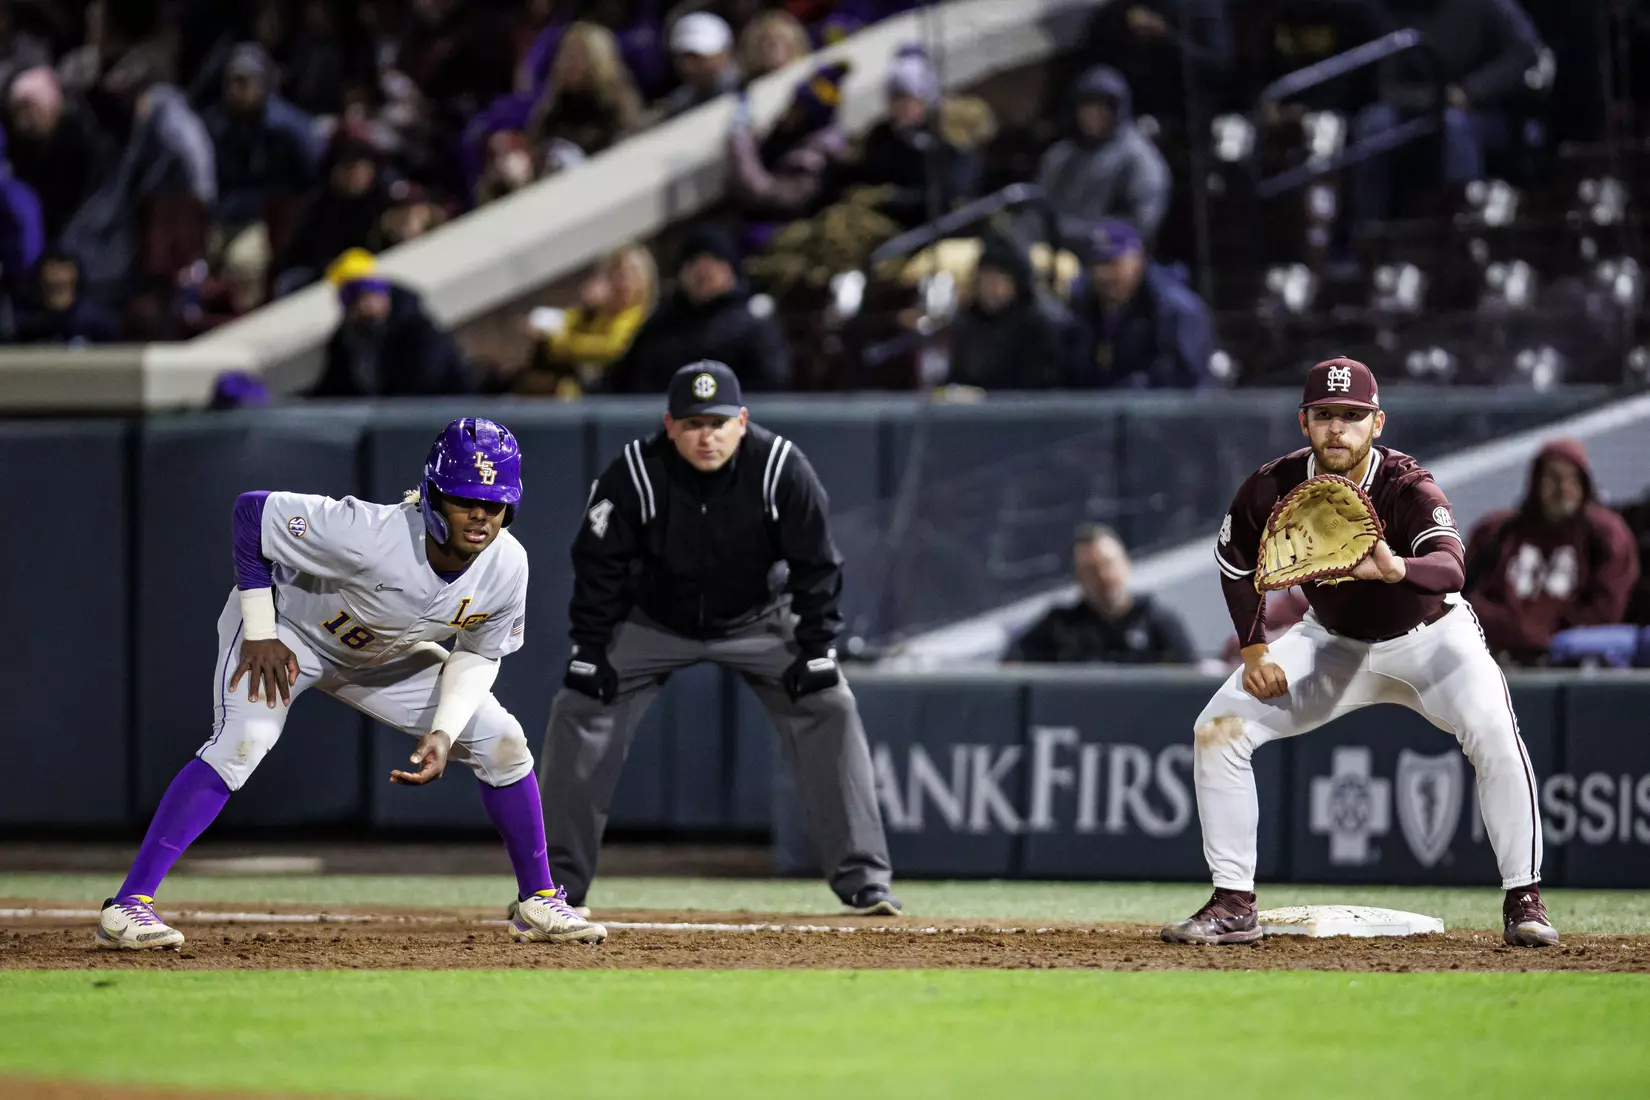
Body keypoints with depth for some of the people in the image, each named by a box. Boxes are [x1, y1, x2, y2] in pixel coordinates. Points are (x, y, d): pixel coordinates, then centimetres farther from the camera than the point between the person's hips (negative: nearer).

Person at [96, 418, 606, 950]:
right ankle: (127, 907, -30)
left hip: (382, 656, 6)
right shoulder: (371, 536, -40)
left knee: (503, 742, -1)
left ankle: (538, 902, 18)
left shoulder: (507, 566, -23)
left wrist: (443, 734, -20)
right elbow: (252, 512, -29)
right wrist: (259, 635, -25)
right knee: (243, 742, -30)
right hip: (285, 629, -6)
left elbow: (478, 655, -4)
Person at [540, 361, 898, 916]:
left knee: (830, 709, -15)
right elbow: (597, 562, -14)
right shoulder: (635, 473, -27)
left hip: (757, 621, 0)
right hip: (655, 622, 0)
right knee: (578, 710, -11)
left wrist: (816, 649, -17)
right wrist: (590, 650, -15)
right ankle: (558, 880, 0)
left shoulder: (781, 469, -26)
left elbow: (817, 564, -15)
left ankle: (862, 879, -8)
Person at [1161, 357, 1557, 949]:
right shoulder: (1272, 488, -19)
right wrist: (1255, 650, -5)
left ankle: (1523, 902, -17)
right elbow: (1236, 560, 2)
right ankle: (1234, 906, 0)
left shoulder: (1409, 489, -31)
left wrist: (1395, 569, -71)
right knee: (1218, 728, -9)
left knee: (1492, 733, -30)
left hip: (1428, 636, -4)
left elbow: (1450, 567, -51)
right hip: (1333, 641, 4)